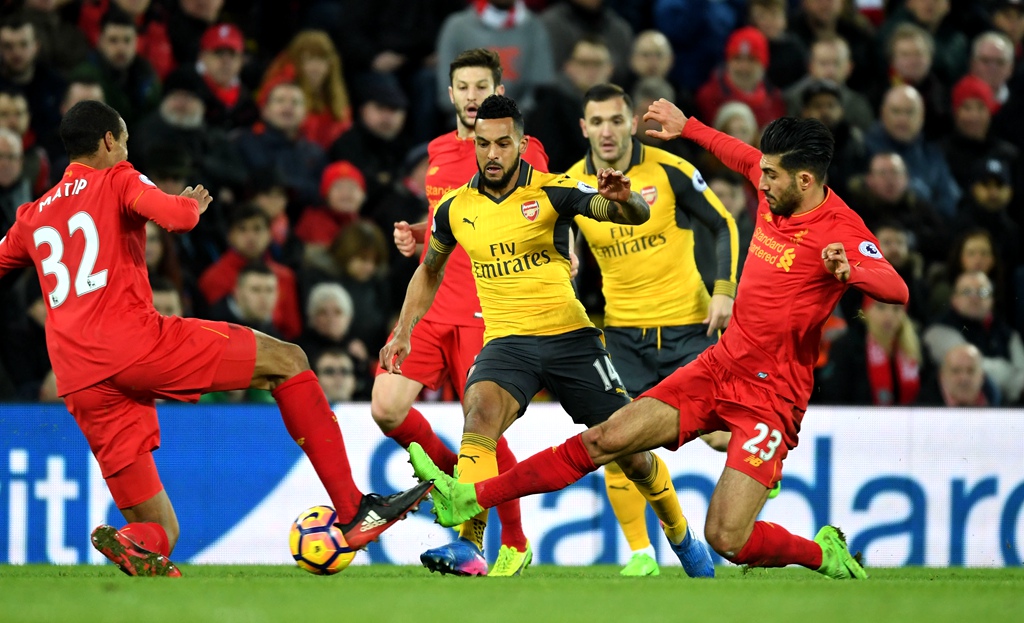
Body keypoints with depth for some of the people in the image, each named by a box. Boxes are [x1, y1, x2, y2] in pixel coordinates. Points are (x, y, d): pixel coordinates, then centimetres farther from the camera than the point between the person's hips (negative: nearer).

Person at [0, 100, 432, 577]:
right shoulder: (117, 181, 8)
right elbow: (176, 216, -10)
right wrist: (192, 203, 13)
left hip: (80, 385, 6)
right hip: (136, 341, -6)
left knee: (160, 536, 8)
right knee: (286, 362, 8)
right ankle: (354, 511, -3)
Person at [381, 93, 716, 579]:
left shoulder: (552, 191, -6)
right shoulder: (455, 208, 4)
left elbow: (636, 215, -18)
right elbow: (430, 270, 23)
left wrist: (623, 199, -41)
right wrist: (404, 331, 13)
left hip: (569, 335, -1)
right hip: (506, 340, 1)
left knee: (629, 450, 3)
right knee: (480, 411, -31)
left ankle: (682, 538, 31)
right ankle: (468, 545, -38)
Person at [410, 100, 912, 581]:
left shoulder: (840, 232, -19)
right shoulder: (775, 193, 3)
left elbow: (897, 290, -35)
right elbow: (744, 157, 27)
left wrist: (851, 271, -54)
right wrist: (688, 128, 37)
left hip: (772, 397, -7)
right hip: (719, 367, 7)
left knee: (727, 539, -16)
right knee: (606, 439, 0)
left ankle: (825, 554, 12)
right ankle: (472, 499, 4)